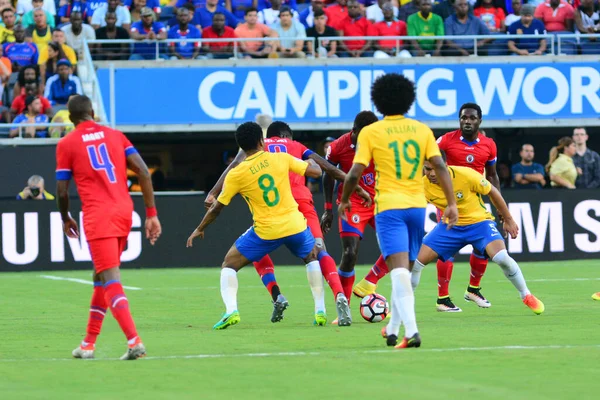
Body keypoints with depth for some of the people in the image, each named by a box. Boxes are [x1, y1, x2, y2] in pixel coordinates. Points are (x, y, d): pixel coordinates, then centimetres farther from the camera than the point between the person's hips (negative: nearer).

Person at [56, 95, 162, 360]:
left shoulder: (66, 144, 3)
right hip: (124, 211, 5)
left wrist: (66, 219, 21)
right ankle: (89, 343, 26)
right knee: (103, 278, 19)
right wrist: (151, 214, 6)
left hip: (98, 216, -5)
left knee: (110, 281, -10)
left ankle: (134, 341, -24)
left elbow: (62, 191, 2)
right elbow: (143, 172, 4)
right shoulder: (115, 135, 14)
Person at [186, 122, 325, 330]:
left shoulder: (235, 175, -6)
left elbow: (216, 208, 2)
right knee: (312, 258, 31)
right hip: (294, 225, 2)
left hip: (266, 231, -2)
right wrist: (311, 161, 26)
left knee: (229, 265, 13)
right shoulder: (280, 158, -4)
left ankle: (231, 310, -9)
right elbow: (315, 171, 1)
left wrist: (199, 230, 18)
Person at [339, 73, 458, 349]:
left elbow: (355, 173, -6)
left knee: (399, 270, -13)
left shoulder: (370, 132, -2)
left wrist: (344, 201, 11)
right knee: (405, 270, 18)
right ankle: (393, 328, 29)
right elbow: (440, 166, -2)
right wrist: (451, 203, -2)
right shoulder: (422, 129, 7)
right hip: (417, 205, 4)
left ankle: (411, 331, -29)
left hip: (389, 207, -4)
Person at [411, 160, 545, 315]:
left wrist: (508, 220, 0)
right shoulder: (423, 185, -16)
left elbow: (492, 192, -9)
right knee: (416, 260, -11)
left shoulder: (466, 175, -25)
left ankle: (527, 297, -2)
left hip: (478, 222, -3)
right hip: (449, 226, 3)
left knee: (501, 257, -26)